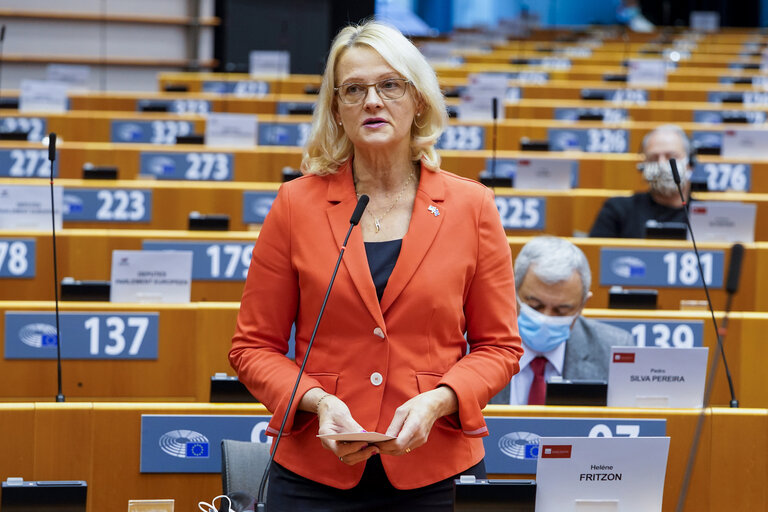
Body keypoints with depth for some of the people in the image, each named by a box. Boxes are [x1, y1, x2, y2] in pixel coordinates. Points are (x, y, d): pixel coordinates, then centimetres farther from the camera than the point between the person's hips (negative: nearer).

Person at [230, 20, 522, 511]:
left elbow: (499, 346, 4)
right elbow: (255, 346, 3)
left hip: (437, 469, 0)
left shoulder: (471, 206, 2)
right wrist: (317, 401, -13)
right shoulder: (297, 204, 1)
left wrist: (437, 401, -12)